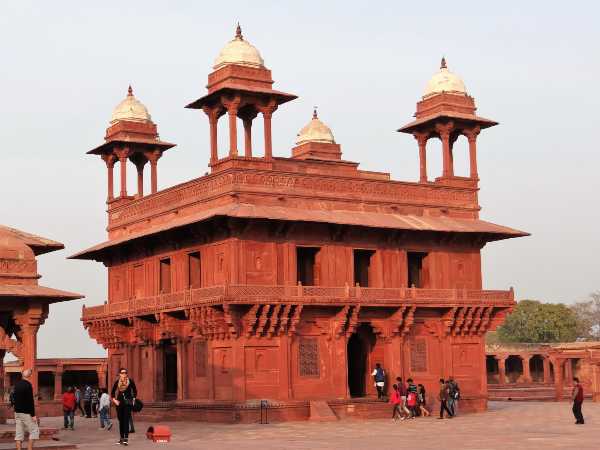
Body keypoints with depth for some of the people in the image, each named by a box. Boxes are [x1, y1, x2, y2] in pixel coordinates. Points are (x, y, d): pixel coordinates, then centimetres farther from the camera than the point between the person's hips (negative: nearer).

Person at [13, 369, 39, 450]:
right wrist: (33, 415, -17)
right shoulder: (28, 385, -15)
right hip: (26, 413, -7)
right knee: (34, 431, 2)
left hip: (17, 412, 7)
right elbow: (30, 401, -18)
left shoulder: (17, 384, 7)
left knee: (19, 433, 6)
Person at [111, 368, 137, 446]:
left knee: (126, 420, -12)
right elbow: (112, 392, 14)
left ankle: (126, 438, -17)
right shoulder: (117, 382, 4)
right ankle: (121, 438, 19)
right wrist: (114, 400, 3)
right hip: (119, 403, 3)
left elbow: (135, 391, 10)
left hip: (127, 403, -3)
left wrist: (133, 399, 3)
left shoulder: (130, 381, -1)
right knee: (121, 420, 9)